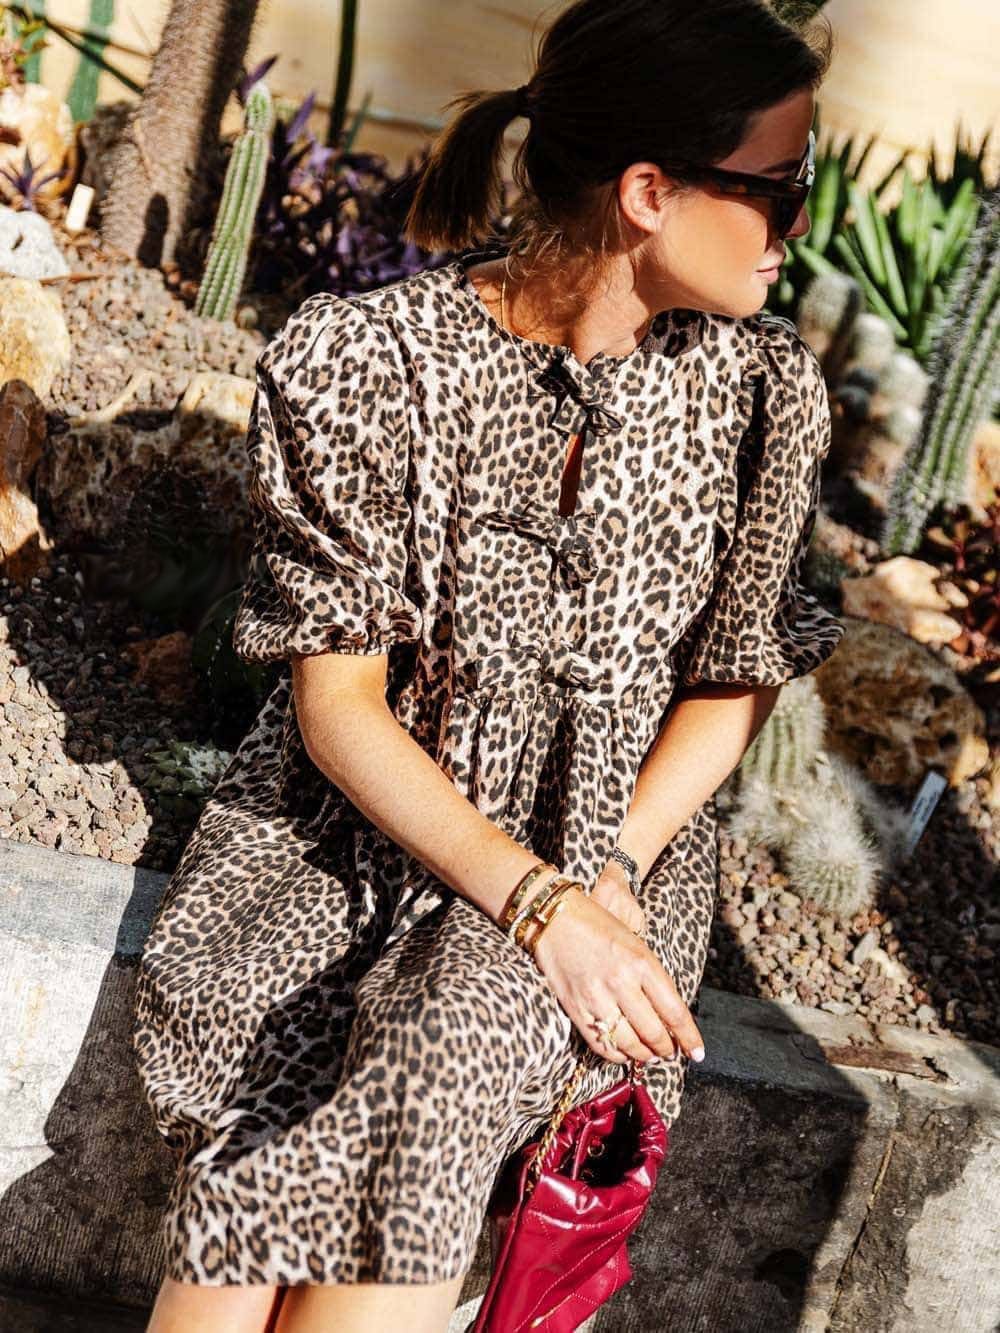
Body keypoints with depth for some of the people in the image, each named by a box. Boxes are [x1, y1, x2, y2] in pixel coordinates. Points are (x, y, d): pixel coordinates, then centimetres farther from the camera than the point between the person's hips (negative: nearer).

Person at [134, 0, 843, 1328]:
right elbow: (339, 705, -11)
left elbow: (733, 682, 5)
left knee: (448, 1040, -29)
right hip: (353, 815, -2)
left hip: (609, 836, 2)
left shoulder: (765, 387, -4)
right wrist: (542, 905, -21)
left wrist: (607, 878, -10)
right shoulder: (361, 359, -13)